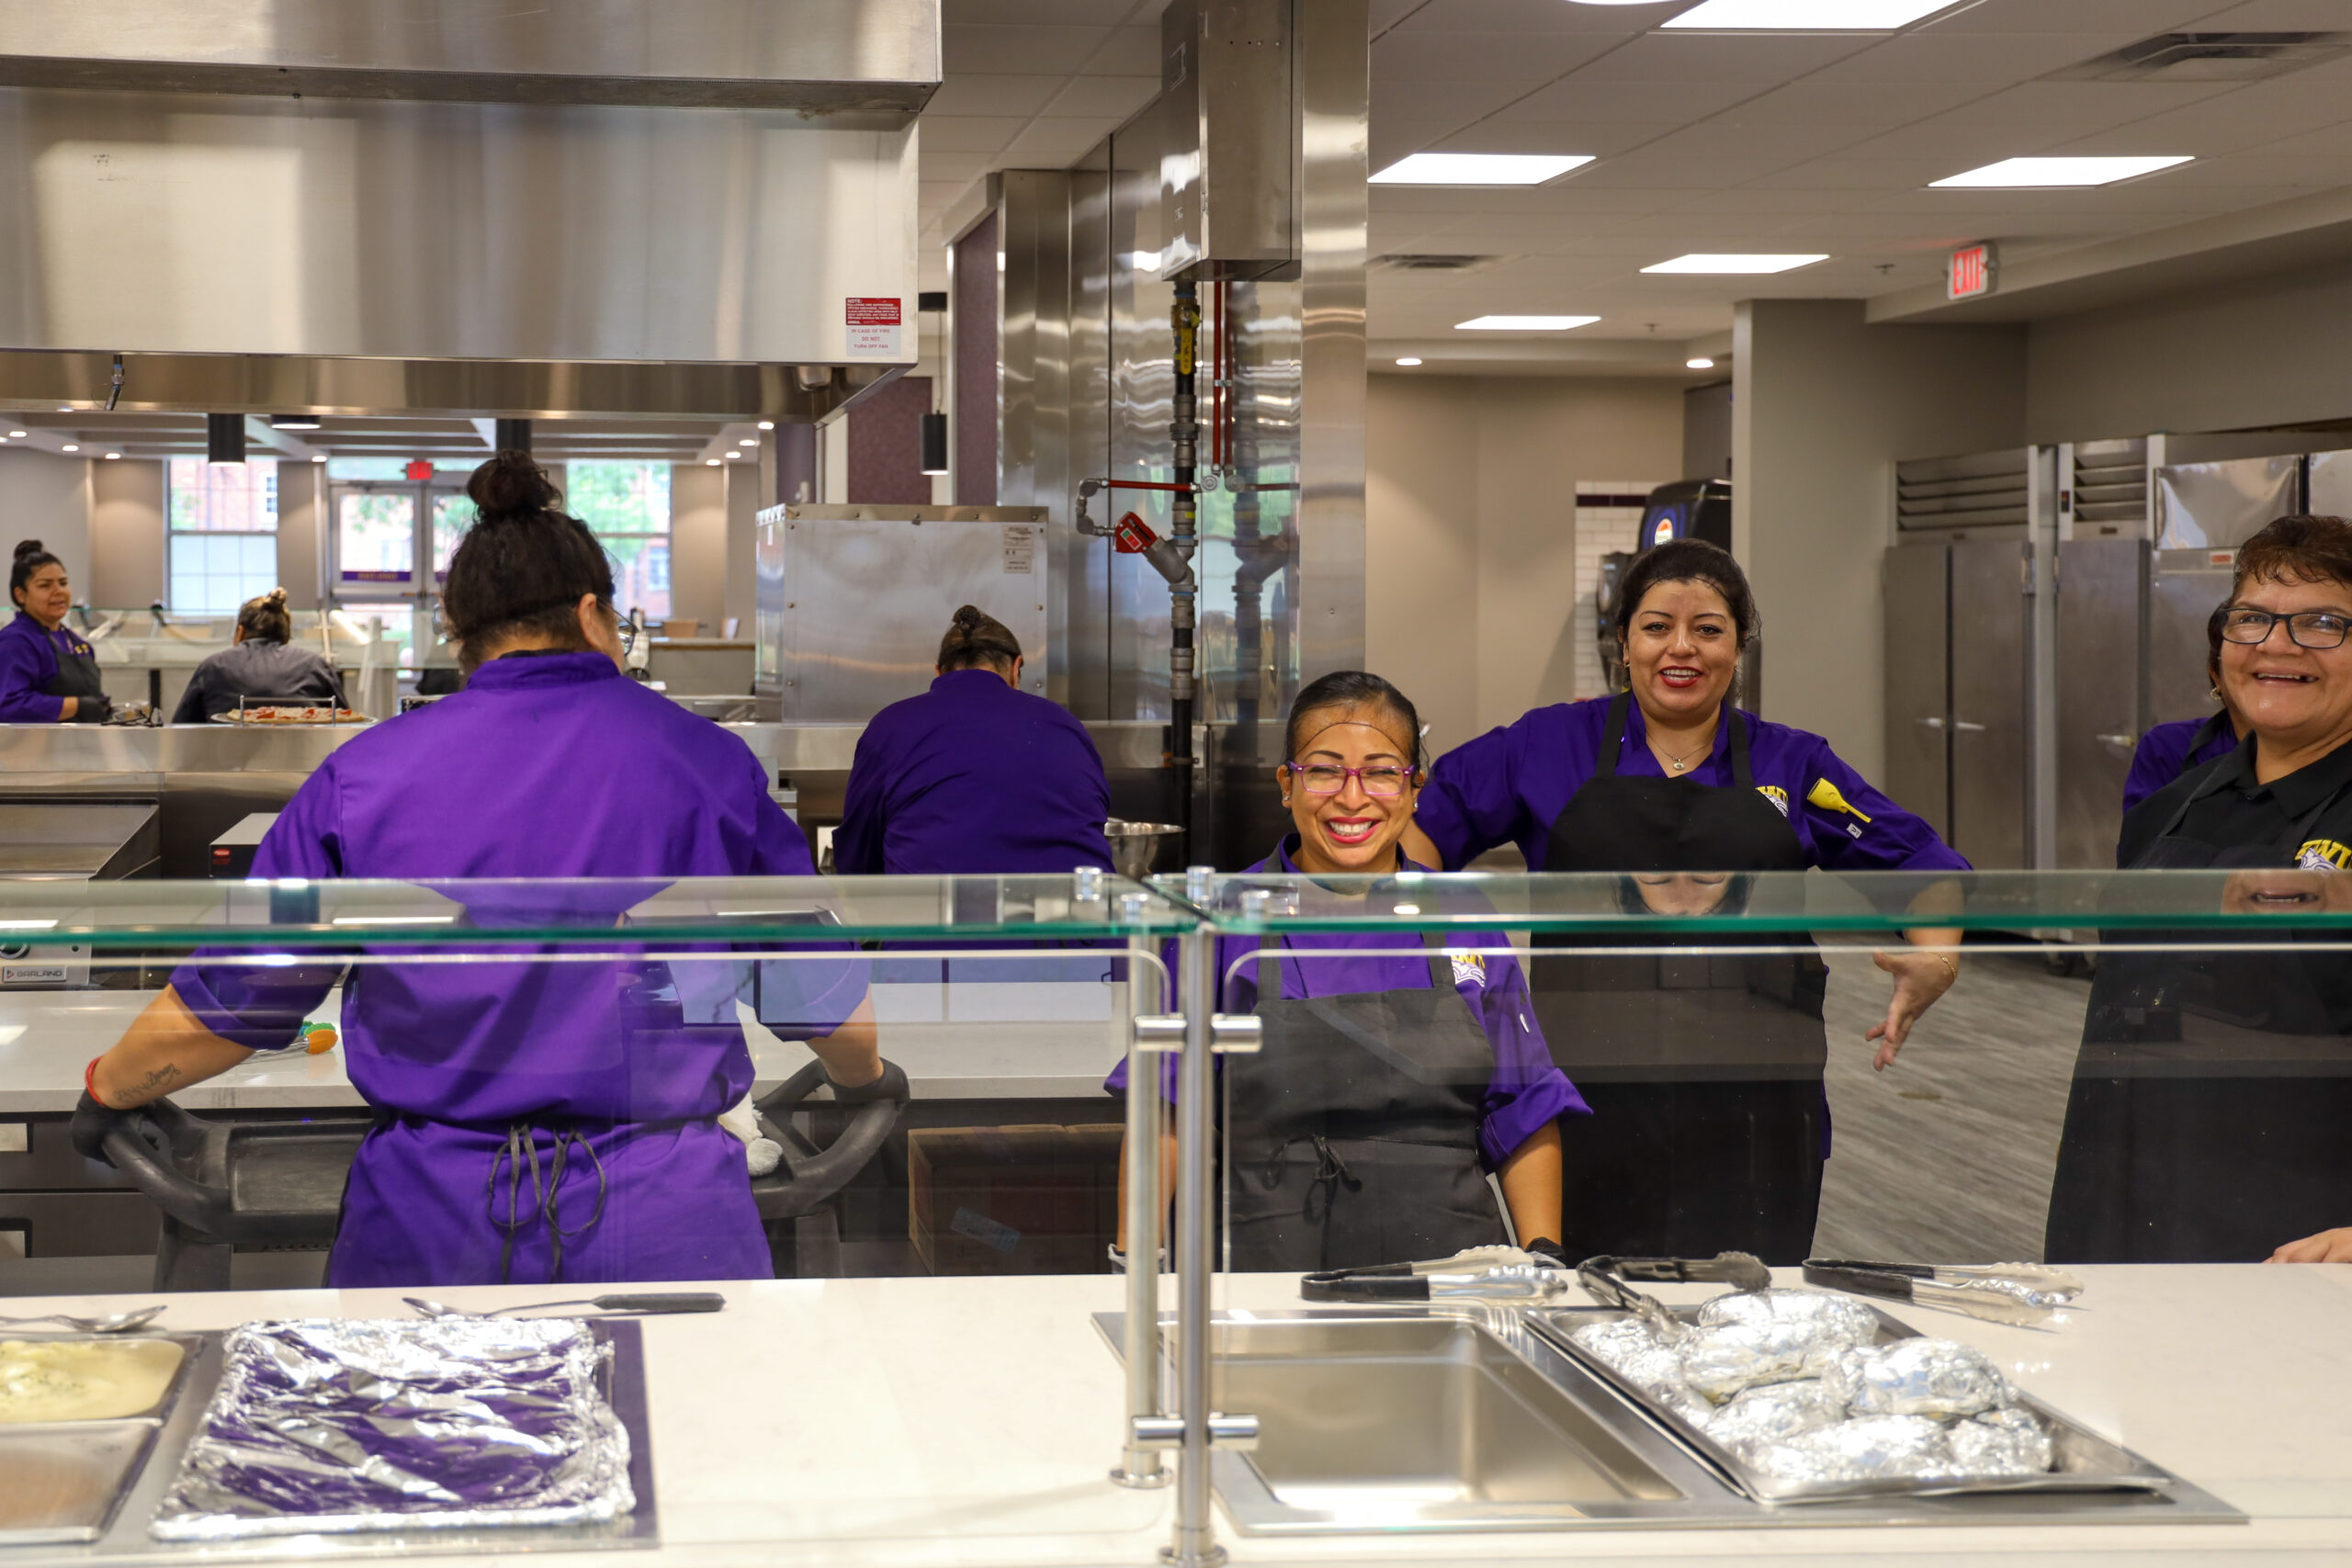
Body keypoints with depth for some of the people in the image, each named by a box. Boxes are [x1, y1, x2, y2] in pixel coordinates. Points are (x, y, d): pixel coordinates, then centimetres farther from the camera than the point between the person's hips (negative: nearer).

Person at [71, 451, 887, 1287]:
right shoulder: (710, 762, 3)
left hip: (428, 1227, 1)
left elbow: (224, 1006, 8)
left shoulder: (363, 776, 2)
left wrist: (106, 1092, 28)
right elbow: (829, 999, 13)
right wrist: (870, 1081, 36)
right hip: (663, 1225, -1)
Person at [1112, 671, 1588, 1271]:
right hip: (1268, 1266, -2)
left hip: (1446, 1262, 2)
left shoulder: (1465, 925, 10)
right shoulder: (1225, 922, 4)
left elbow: (1524, 1114, 14)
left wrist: (1543, 1260, 4)